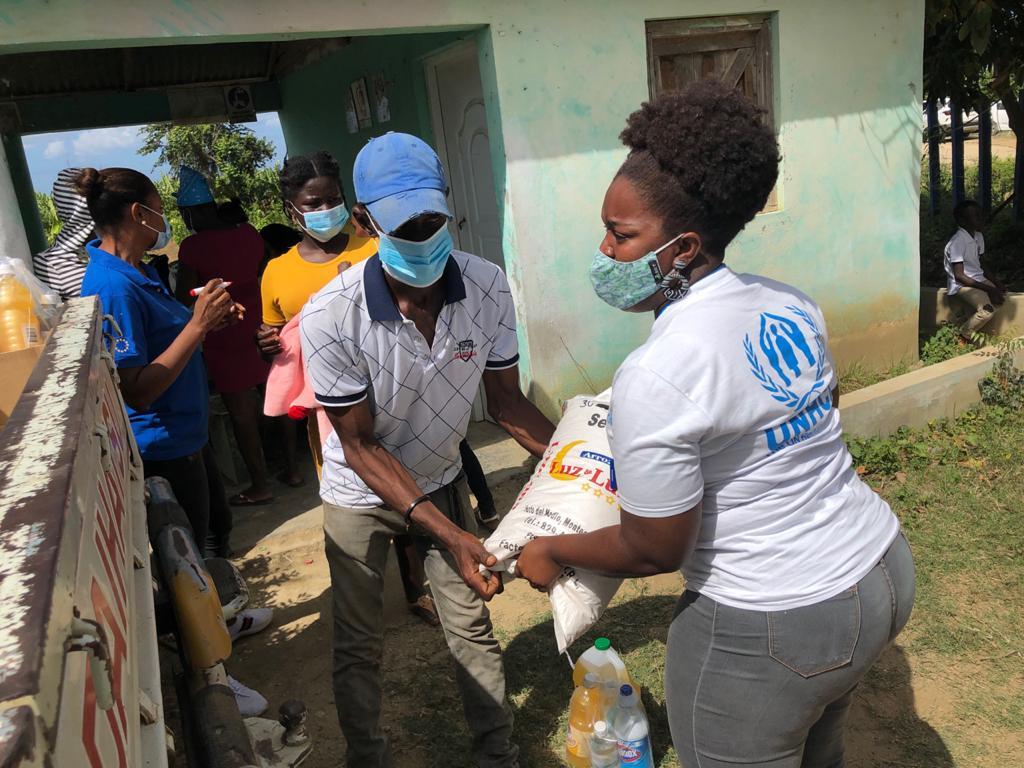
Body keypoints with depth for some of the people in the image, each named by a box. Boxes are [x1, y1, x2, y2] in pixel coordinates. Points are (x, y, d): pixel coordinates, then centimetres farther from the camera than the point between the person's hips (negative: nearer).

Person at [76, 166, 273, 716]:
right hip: (161, 445, -10)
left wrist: (210, 318, 3)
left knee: (213, 528, 26)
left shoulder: (135, 269, 5)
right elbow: (138, 390, -28)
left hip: (185, 432, 10)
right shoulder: (112, 287, -26)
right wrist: (197, 326, -27)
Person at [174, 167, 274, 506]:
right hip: (259, 329, 6)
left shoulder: (193, 246, -15)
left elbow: (184, 298, -12)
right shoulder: (249, 233, 0)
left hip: (225, 341, -6)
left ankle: (261, 485, 12)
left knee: (241, 412, 3)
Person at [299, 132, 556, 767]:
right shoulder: (332, 317, -31)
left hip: (441, 480, 2)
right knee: (360, 646, 13)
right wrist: (447, 533, -29)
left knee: (473, 626, 12)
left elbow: (506, 399, -9)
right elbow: (361, 446, -22)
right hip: (361, 494, -2)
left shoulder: (488, 287, -22)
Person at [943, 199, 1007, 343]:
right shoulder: (957, 241, -19)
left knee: (1001, 296, -11)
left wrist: (997, 284, 0)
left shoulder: (979, 236, 8)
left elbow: (981, 265, 16)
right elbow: (959, 276, -21)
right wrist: (988, 289, -20)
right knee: (987, 309, -27)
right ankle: (963, 336, -5)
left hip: (979, 279, 9)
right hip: (962, 285, -9)